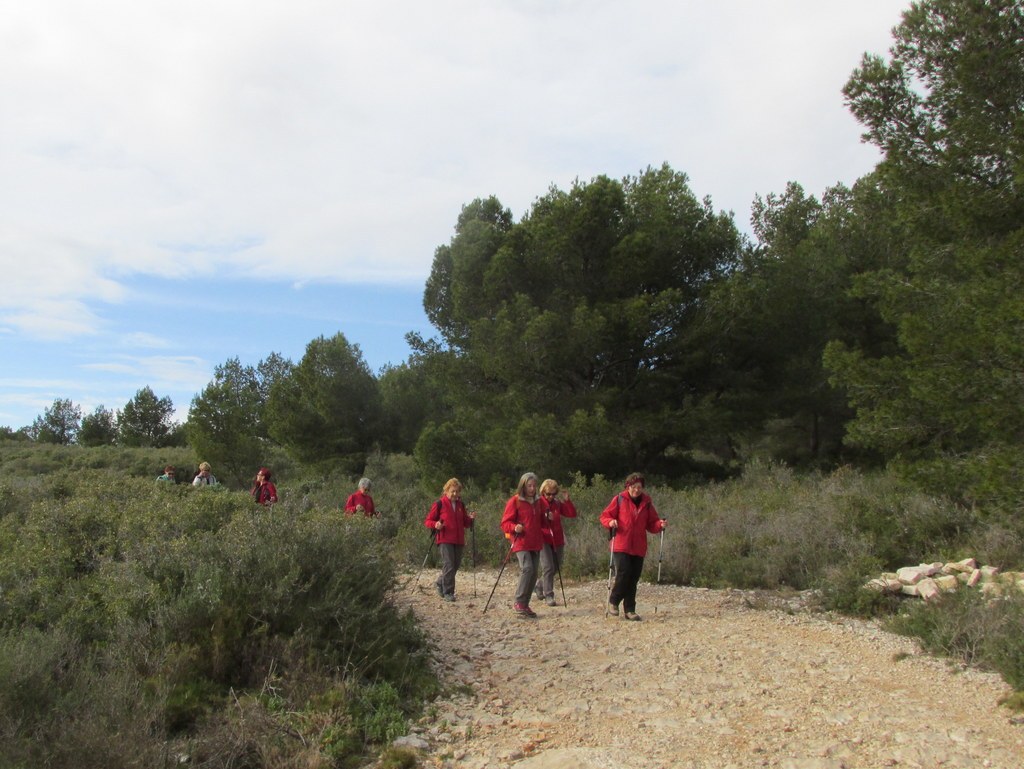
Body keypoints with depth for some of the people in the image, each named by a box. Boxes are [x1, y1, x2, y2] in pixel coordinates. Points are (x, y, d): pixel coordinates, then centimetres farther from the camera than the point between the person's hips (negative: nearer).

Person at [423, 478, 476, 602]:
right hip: (445, 540, -6)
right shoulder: (439, 504, -4)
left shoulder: (461, 505, 12)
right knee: (449, 565, -12)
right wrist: (435, 524, -22)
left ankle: (440, 583, 34)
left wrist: (471, 519, -2)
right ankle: (448, 592, -3)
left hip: (459, 541, 6)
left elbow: (465, 523, 19)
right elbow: (427, 521, -2)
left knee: (455, 565, 11)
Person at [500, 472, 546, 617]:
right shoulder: (515, 501, -4)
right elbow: (505, 523, -5)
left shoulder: (537, 502, 15)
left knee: (533, 574, 5)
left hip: (536, 544, 7)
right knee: (527, 568, -21)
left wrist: (547, 518, 5)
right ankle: (518, 602, -11)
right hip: (521, 543, -7)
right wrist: (514, 527, -24)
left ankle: (525, 604, 15)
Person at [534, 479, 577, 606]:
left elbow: (572, 514, 2)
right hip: (543, 539, -5)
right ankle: (548, 596, -5)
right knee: (548, 567, -12)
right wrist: (544, 517, -26)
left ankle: (540, 584, 36)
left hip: (557, 539, 5)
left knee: (556, 567, 13)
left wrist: (567, 500, -10)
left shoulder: (558, 503, 7)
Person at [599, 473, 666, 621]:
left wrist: (660, 524, -8)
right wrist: (610, 522, -18)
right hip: (621, 546, -3)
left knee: (634, 579, 6)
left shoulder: (647, 502, 9)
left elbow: (651, 523, 12)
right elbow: (604, 516, 3)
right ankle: (613, 601, 8)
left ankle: (629, 610, 15)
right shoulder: (619, 499, 0)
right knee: (623, 573, -15)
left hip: (639, 547, 4)